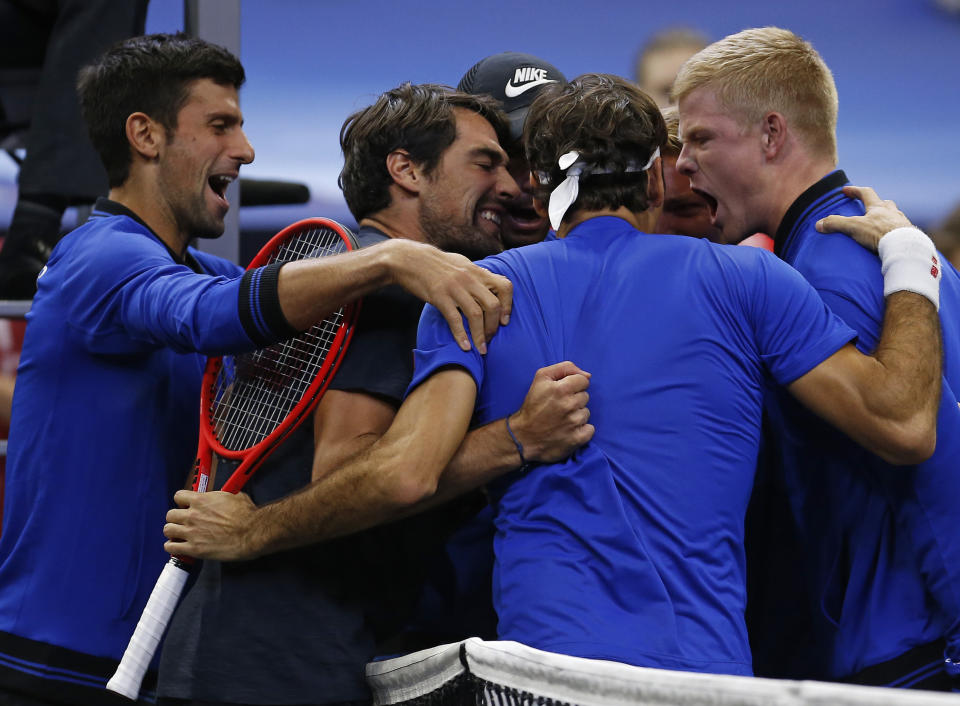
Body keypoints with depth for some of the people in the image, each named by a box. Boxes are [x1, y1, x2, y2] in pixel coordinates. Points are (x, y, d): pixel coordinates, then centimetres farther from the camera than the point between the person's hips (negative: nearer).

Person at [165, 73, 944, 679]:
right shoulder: (745, 279, 6)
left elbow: (406, 472, -6)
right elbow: (906, 424, 1)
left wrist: (252, 531, 7)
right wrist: (909, 263, 15)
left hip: (541, 672, 0)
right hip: (706, 669, 0)